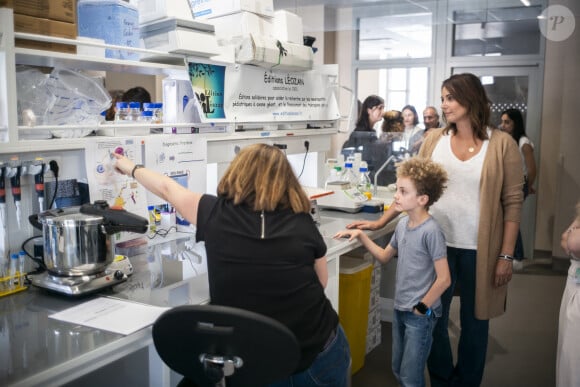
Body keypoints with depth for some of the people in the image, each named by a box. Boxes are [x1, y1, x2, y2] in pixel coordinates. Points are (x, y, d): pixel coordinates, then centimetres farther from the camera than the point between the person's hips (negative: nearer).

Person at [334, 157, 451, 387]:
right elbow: (385, 256, 17)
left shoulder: (431, 231, -21)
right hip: (400, 309, 8)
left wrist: (421, 308, -11)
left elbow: (444, 279, -19)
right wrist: (361, 236, 6)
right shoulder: (403, 225, 2)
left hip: (421, 315, -7)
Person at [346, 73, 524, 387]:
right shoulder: (434, 139, 4)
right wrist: (380, 222, -1)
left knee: (474, 322, 12)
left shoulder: (502, 144, -4)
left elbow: (513, 203, -4)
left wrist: (506, 255, -7)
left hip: (478, 250, -2)